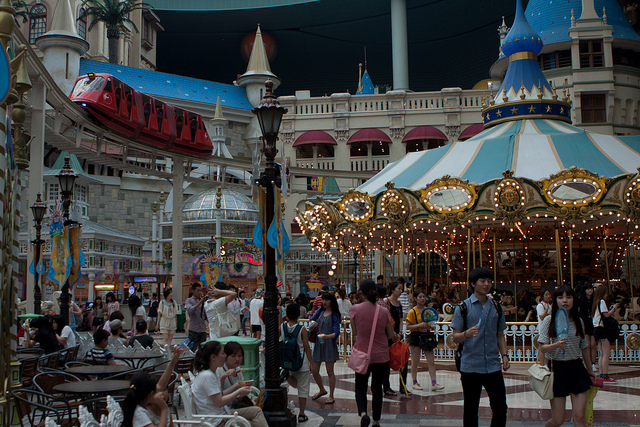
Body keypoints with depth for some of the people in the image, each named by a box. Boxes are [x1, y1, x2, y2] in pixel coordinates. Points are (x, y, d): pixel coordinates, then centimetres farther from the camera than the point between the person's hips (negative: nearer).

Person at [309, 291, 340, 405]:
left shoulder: (334, 315, -5)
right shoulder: (320, 311, 10)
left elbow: (337, 332, -13)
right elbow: (312, 320, 27)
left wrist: (327, 336, -30)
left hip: (329, 344, -6)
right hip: (318, 343, 6)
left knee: (330, 371, 1)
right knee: (314, 371, 9)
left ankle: (331, 396, 13)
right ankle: (322, 390, 33)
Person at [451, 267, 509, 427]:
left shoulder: (496, 307, 12)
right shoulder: (464, 307, 0)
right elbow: (455, 337, -2)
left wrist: (504, 355, 5)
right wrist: (467, 334, -23)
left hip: (493, 366, 3)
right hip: (470, 366, -3)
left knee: (500, 407, -1)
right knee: (471, 409, 5)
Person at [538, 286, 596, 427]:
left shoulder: (578, 321, 6)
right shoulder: (549, 320, -4)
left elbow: (584, 348, 17)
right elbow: (543, 348, -8)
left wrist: (590, 370, 23)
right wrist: (557, 345, -27)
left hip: (576, 368, 3)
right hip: (557, 369, -3)